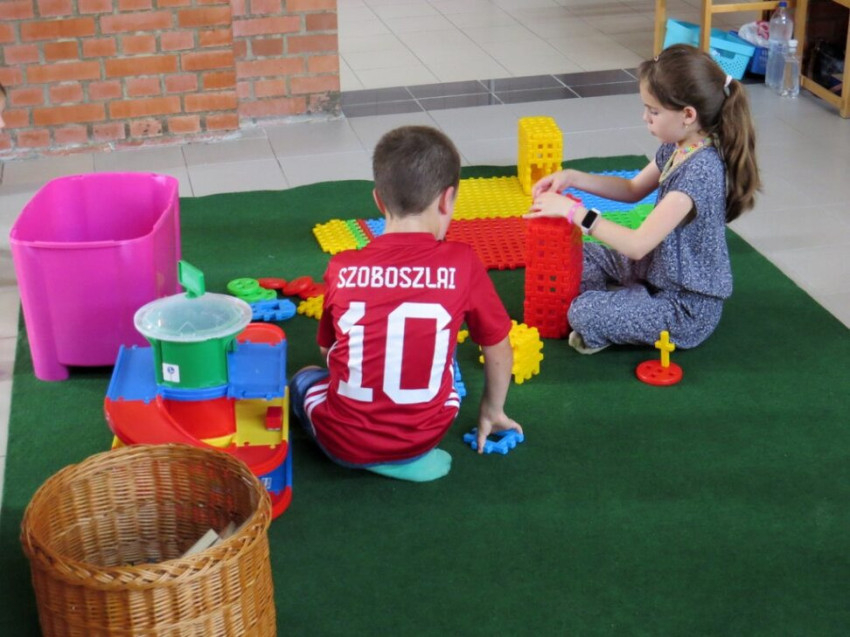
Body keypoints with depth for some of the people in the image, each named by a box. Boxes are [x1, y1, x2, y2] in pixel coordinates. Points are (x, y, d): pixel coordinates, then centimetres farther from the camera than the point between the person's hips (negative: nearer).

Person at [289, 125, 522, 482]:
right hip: (422, 436, 1)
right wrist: (492, 411, 20)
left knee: (304, 380, 31)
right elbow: (499, 351, 1)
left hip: (343, 442, 0)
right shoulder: (462, 264, -11)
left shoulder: (342, 269, -8)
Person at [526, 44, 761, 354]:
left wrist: (573, 210, -27)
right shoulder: (677, 148, -2)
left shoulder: (700, 171, -31)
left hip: (687, 308, -10)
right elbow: (633, 190, 16)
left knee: (584, 314, -21)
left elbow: (637, 245, -33)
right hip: (658, 270, 10)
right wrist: (572, 178, 2)